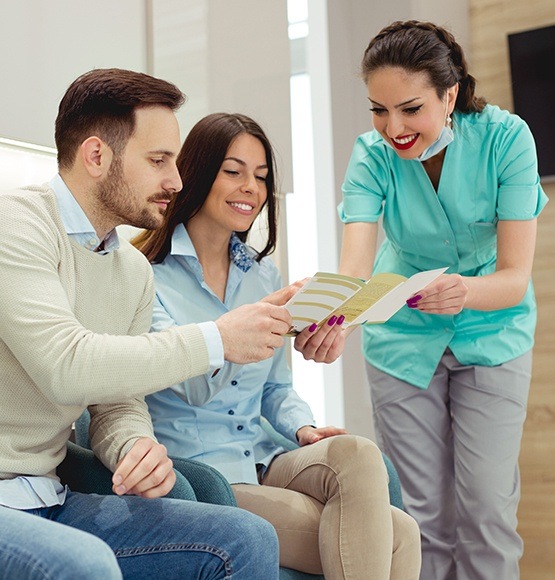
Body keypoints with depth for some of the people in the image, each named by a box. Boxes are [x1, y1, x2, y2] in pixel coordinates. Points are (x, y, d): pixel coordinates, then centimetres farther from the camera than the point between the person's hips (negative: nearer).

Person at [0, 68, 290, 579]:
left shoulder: (135, 271, 11)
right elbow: (66, 367, -25)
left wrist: (136, 446, -12)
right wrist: (218, 340, -19)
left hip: (49, 499, 7)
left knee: (246, 538, -9)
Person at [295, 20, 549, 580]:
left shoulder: (504, 138, -21)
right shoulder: (373, 154, -18)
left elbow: (515, 275, -24)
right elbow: (354, 268, -31)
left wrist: (465, 291, -47)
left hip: (491, 334, -1)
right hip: (403, 338, 1)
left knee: (486, 510, -3)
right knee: (425, 514, 5)